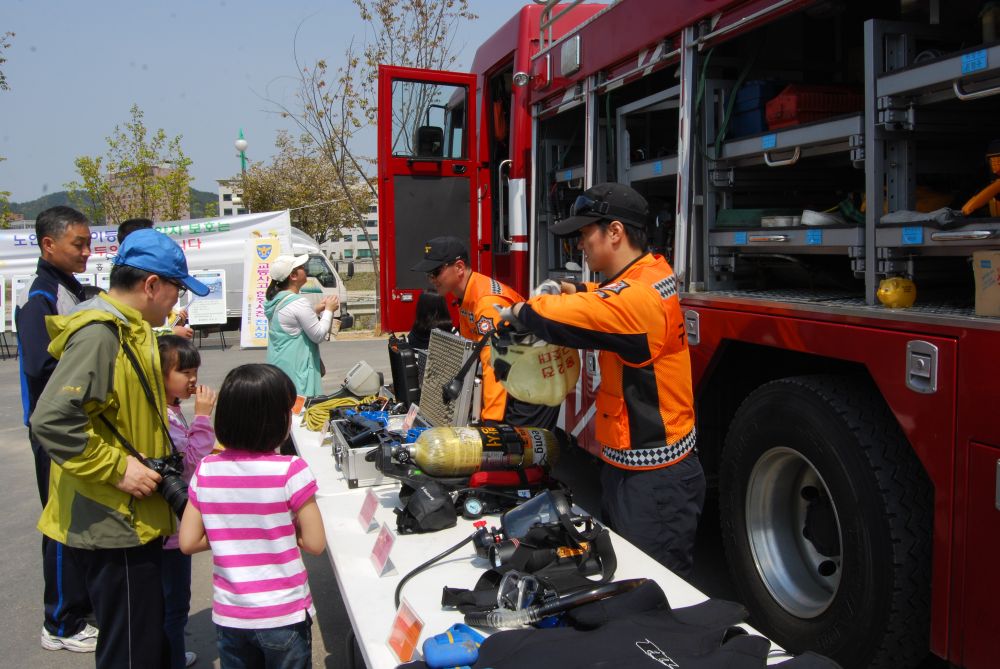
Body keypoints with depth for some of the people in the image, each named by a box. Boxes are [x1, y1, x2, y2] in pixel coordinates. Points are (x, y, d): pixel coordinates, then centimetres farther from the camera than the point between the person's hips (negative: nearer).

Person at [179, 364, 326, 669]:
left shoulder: (206, 471, -8)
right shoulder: (290, 471, -19)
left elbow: (188, 542, -2)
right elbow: (315, 543, -14)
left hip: (228, 617, 4)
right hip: (283, 616, -3)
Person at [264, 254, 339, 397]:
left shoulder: (275, 300, 10)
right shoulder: (298, 302, -16)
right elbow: (318, 335, -12)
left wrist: (315, 310, 18)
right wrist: (328, 310, 0)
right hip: (295, 369, -9)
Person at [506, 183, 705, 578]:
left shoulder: (640, 298, -25)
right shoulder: (651, 274, 6)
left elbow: (553, 319, -30)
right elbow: (606, 296, 28)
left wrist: (520, 311, -7)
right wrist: (565, 289, 9)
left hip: (654, 483, -10)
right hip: (627, 465, 10)